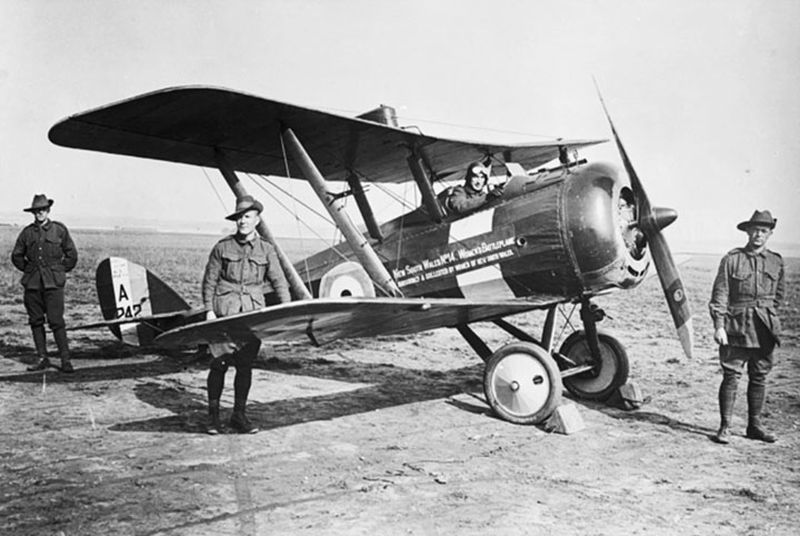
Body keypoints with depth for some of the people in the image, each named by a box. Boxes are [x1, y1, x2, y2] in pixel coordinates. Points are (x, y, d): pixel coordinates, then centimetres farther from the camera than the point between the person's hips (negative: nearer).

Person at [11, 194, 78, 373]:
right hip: (32, 283, 3)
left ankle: (65, 360, -4)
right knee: (36, 321, 6)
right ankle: (42, 358, 15)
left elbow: (72, 255, 8)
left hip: (53, 283, -3)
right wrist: (28, 269, 11)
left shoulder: (59, 229, 2)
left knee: (56, 321, -9)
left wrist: (61, 271, 5)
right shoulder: (27, 232, 7)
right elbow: (16, 256, 18)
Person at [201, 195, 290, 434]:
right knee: (219, 363, -2)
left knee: (245, 365, 5)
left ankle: (239, 414, 17)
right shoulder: (223, 247, 3)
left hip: (252, 315, 2)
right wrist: (209, 309, -4)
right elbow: (209, 280, 5)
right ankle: (213, 414, 12)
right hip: (225, 312, -1)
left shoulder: (266, 250, 7)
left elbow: (279, 282, 5)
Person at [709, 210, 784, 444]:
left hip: (765, 330, 4)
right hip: (736, 327, -3)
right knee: (731, 376, -3)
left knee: (759, 377, 10)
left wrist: (769, 317, 15)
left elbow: (778, 295, 18)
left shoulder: (776, 262, 8)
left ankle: (754, 425, 21)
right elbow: (720, 294, -5)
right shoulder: (732, 259, -3)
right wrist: (719, 325, -11)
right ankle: (725, 427, 5)